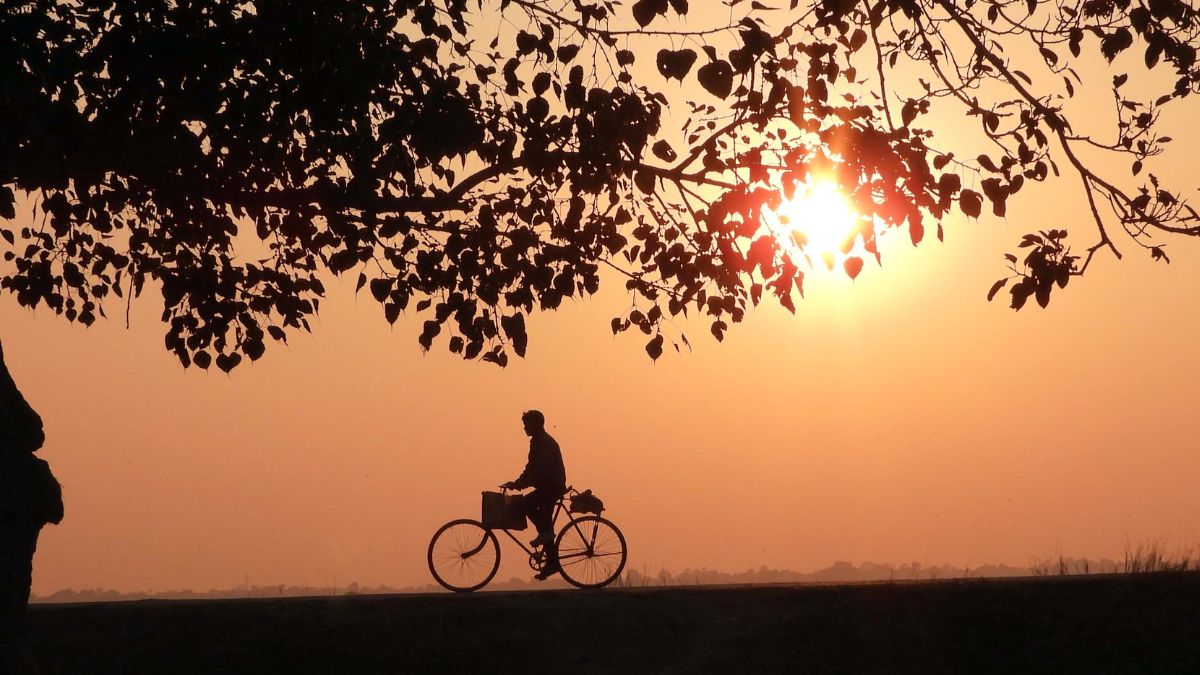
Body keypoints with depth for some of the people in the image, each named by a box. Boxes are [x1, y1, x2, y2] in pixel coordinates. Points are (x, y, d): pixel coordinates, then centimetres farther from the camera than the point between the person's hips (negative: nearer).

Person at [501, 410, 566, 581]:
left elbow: (542, 470, -26)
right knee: (545, 527, 9)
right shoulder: (537, 442, 14)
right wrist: (517, 483, 6)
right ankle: (552, 562, 13)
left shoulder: (547, 443, -16)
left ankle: (545, 531, -13)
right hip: (547, 487, 10)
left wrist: (519, 484, -28)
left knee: (526, 504, -25)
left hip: (552, 486, -10)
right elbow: (531, 467, 19)